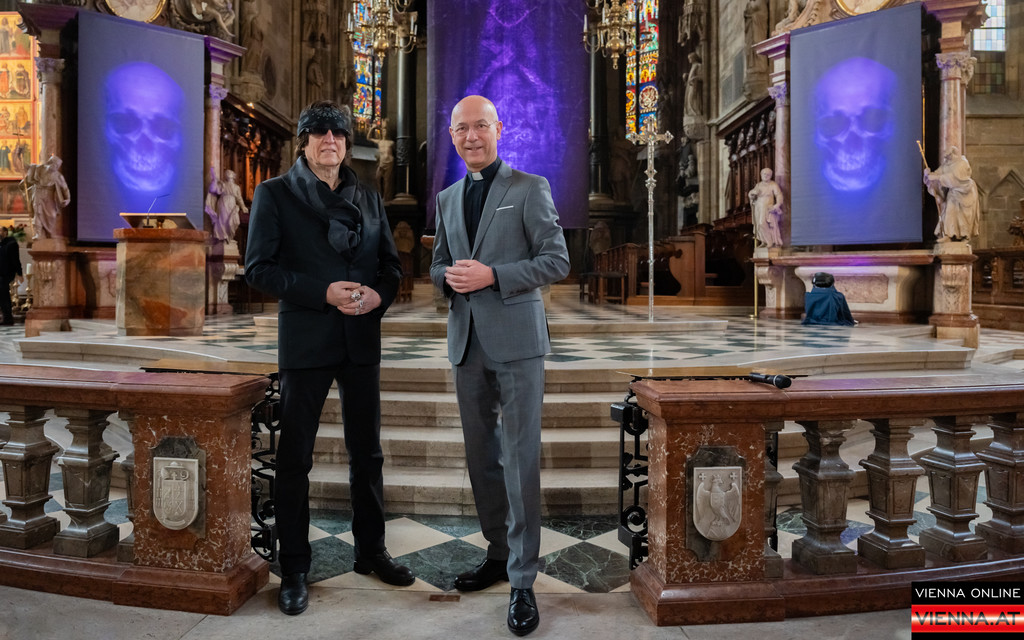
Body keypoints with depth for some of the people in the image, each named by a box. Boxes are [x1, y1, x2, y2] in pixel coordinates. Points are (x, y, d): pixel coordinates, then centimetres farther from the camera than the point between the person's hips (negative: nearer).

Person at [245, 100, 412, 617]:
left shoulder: (367, 198, 13)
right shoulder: (275, 194, 2)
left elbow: (390, 261, 14)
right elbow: (259, 267, -7)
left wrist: (379, 293, -9)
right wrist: (324, 292, -18)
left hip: (362, 340, 4)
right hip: (306, 340, -3)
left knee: (367, 453, 13)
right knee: (295, 457, 5)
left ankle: (371, 551, 30)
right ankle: (293, 569, 20)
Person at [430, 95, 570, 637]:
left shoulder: (530, 188, 0)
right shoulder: (447, 199, 16)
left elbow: (557, 262, -5)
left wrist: (492, 275, -16)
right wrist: (448, 276, -3)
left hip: (516, 341, -5)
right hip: (466, 343, 6)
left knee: (521, 461, -4)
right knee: (481, 457, 13)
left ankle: (522, 582, 7)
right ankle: (498, 553, 30)